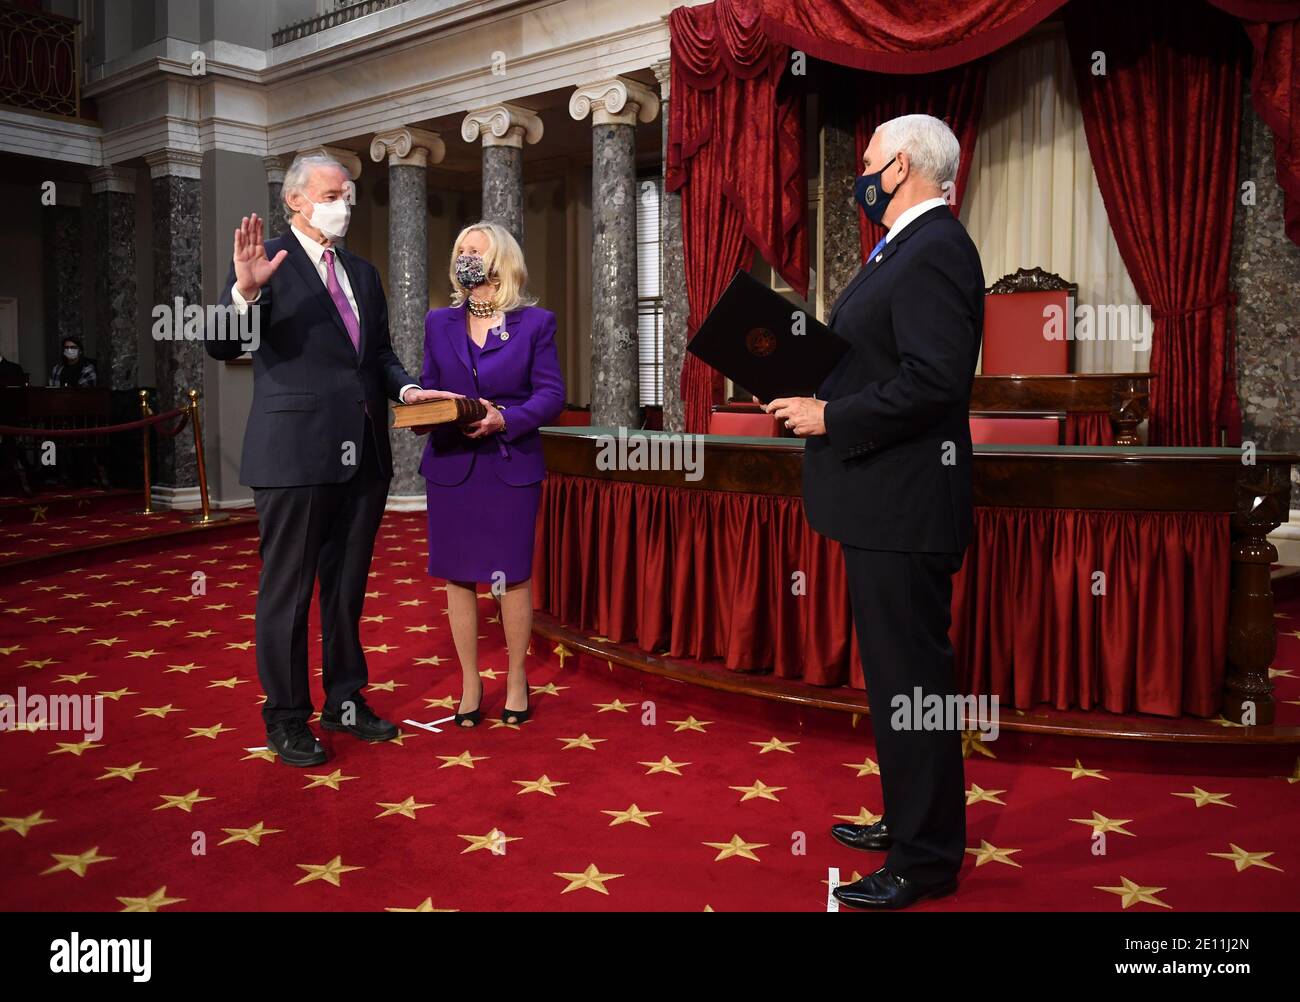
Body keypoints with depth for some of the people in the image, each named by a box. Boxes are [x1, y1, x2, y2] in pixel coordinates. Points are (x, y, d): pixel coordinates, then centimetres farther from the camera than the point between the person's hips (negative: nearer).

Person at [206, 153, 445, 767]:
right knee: (288, 590, 4)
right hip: (295, 455, -6)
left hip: (362, 456, 7)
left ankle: (345, 700, 30)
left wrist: (406, 388, -1)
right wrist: (245, 292, -30)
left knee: (347, 586, 16)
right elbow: (221, 347, -12)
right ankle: (287, 718, 17)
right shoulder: (266, 261, -3)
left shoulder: (362, 273, 17)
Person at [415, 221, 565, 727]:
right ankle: (470, 682, 19)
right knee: (458, 575, 5)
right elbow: (428, 388, 12)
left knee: (513, 575, 3)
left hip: (511, 466, -2)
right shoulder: (440, 322, 11)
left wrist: (505, 418, -19)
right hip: (451, 465, 3)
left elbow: (552, 394, -4)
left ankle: (516, 679, 21)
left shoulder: (536, 322, 2)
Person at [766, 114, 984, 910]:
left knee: (911, 676, -1)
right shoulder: (909, 247, 17)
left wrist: (832, 416, -18)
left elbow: (935, 379, -25)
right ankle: (910, 819, 34)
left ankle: (926, 859, 13)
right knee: (896, 669, 19)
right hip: (884, 501, 11)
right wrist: (818, 392, 7)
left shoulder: (936, 250, -15)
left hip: (905, 507, -11)